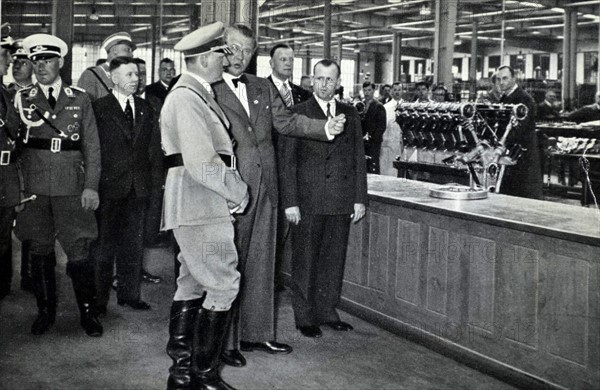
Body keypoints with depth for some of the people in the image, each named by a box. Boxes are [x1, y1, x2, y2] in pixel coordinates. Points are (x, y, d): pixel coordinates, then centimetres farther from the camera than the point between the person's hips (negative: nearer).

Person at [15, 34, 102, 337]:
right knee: (40, 249, 8)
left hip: (71, 188, -1)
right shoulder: (22, 99, 8)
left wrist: (91, 186, -3)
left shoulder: (80, 99, 6)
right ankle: (45, 310, 21)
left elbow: (92, 146, 5)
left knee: (79, 251, -2)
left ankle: (88, 312, 10)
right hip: (34, 187, 1)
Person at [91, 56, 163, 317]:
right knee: (103, 244, 2)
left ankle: (129, 294, 22)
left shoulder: (145, 109, 11)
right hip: (109, 187, -5)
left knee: (133, 244, 11)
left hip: (138, 187, 5)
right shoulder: (99, 108, -4)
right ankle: (98, 299, 11)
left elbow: (154, 147, 11)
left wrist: (155, 179, 3)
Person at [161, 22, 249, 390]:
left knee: (192, 284, 13)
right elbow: (202, 166, -23)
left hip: (201, 207, 10)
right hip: (201, 206, -10)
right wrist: (238, 191, -11)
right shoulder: (187, 98, -16)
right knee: (223, 285, -5)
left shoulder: (197, 94, 16)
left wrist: (235, 188, 6)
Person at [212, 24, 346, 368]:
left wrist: (325, 127, -4)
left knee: (261, 265, 13)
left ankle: (256, 333, 25)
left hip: (265, 189, 6)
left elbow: (286, 121, 10)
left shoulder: (264, 88, 15)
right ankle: (225, 341, 13)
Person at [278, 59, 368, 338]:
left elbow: (359, 158, 12)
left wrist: (360, 198, 6)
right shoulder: (297, 113, 0)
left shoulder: (350, 115, 11)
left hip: (342, 201, 3)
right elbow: (286, 161, -3)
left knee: (334, 260, 9)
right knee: (305, 261, 3)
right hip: (308, 201, -3)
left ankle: (328, 312, 22)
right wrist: (290, 202, -9)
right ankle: (305, 317, 14)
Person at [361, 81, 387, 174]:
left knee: (373, 170, -8)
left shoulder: (378, 107, -2)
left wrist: (370, 137, -16)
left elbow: (381, 127, -8)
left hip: (374, 143, -5)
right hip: (362, 143, 5)